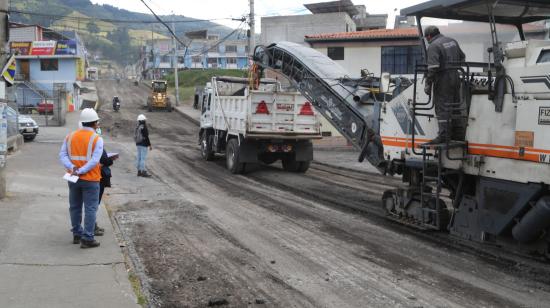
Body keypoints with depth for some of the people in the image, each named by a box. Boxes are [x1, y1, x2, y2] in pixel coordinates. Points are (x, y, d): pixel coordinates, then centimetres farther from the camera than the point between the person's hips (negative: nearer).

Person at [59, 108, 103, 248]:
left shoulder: (70, 136, 5)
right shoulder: (97, 139, -10)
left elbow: (62, 155, -2)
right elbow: (95, 160, -20)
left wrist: (72, 168, -13)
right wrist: (81, 171, -19)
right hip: (90, 179, -5)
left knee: (75, 207, 17)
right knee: (90, 209, 0)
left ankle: (77, 234, 27)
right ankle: (87, 238, -1)